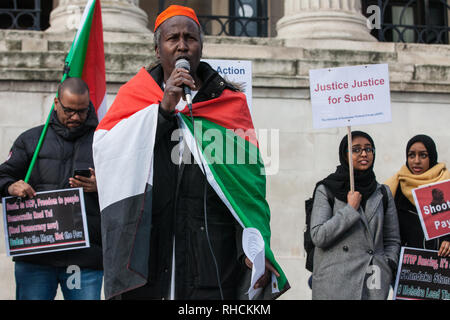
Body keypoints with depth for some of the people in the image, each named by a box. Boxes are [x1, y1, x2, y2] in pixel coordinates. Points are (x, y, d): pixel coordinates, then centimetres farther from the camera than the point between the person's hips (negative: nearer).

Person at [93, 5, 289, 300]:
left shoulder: (230, 101, 11)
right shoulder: (134, 95, 12)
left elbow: (249, 180, 2)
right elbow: (104, 151, -5)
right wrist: (162, 109, -10)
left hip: (213, 247, 0)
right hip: (145, 241, 0)